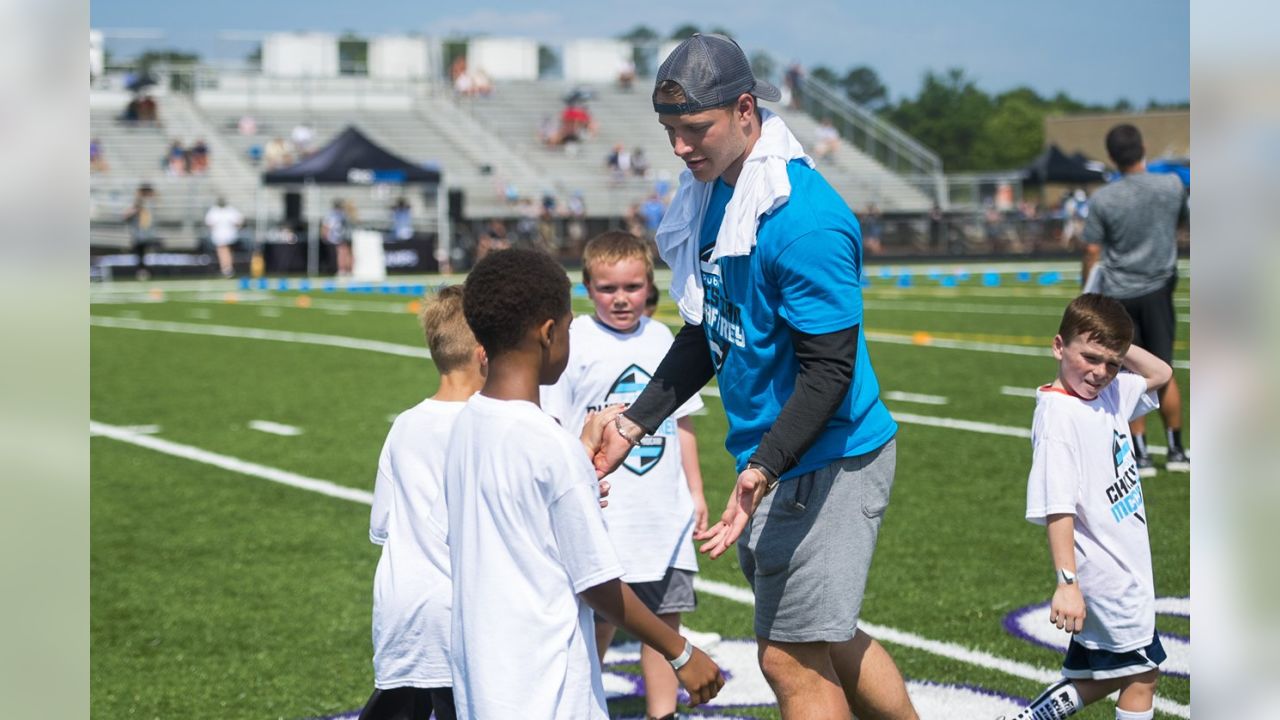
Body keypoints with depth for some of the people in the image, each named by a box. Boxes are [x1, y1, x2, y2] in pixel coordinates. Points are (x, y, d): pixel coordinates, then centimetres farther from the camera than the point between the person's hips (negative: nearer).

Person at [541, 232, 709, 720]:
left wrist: (695, 490, 16)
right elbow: (551, 426, -7)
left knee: (665, 616, 8)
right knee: (599, 623, 2)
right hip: (602, 515, -4)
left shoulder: (661, 340, 8)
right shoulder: (574, 341, -7)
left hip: (665, 513, 4)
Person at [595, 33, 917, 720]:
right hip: (769, 461, 9)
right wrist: (632, 424, 13)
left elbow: (830, 368, -24)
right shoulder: (712, 195, 6)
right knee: (828, 641, 19)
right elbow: (707, 334, 17)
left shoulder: (804, 220, -24)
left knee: (791, 659, -3)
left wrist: (763, 470, -34)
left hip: (824, 463, -9)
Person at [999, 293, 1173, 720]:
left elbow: (1160, 373, 23)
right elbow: (1057, 508, -25)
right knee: (1141, 673, 2)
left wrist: (1117, 347, 6)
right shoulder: (1058, 413, -19)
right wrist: (1067, 582, -30)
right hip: (1104, 574, -8)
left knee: (1099, 675, 16)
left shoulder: (1109, 394, 6)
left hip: (1127, 568, 8)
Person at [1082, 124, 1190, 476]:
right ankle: (1176, 451, 17)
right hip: (1157, 289, 2)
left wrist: (1088, 292, 4)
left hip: (1118, 294, -2)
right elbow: (1186, 222, 14)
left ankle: (1142, 456, 5)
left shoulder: (1103, 199, -11)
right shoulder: (1173, 186, -5)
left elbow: (1092, 252, -7)